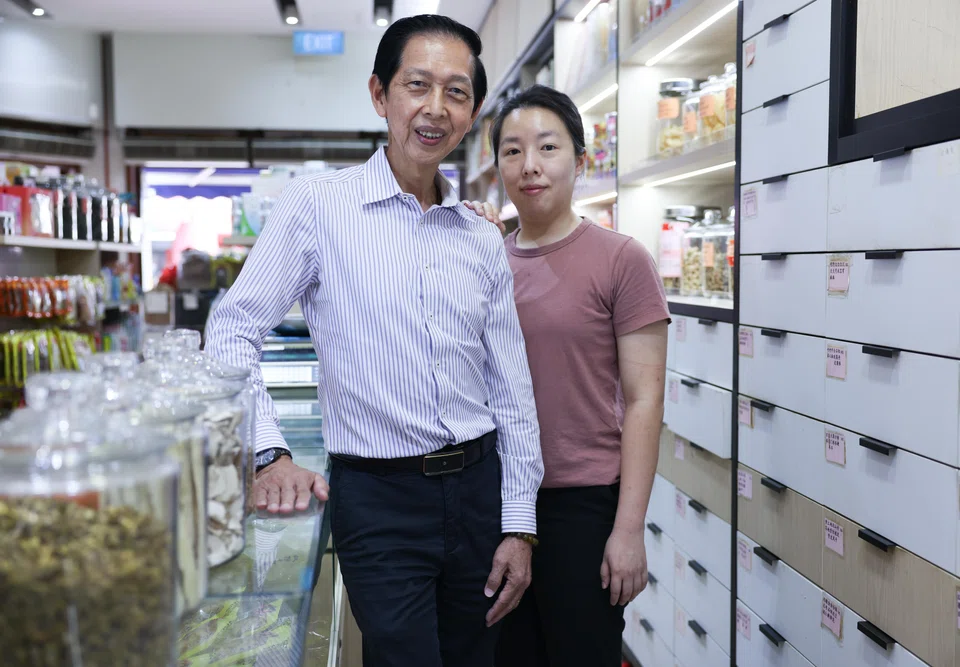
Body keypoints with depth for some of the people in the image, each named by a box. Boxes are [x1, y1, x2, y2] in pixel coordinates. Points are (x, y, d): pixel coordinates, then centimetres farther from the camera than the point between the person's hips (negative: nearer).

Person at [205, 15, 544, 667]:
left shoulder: (484, 240, 6)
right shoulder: (317, 205, -6)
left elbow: (512, 388, 8)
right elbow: (234, 333, -6)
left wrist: (519, 523, 6)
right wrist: (271, 455, -17)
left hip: (477, 484, 5)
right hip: (377, 494, -4)